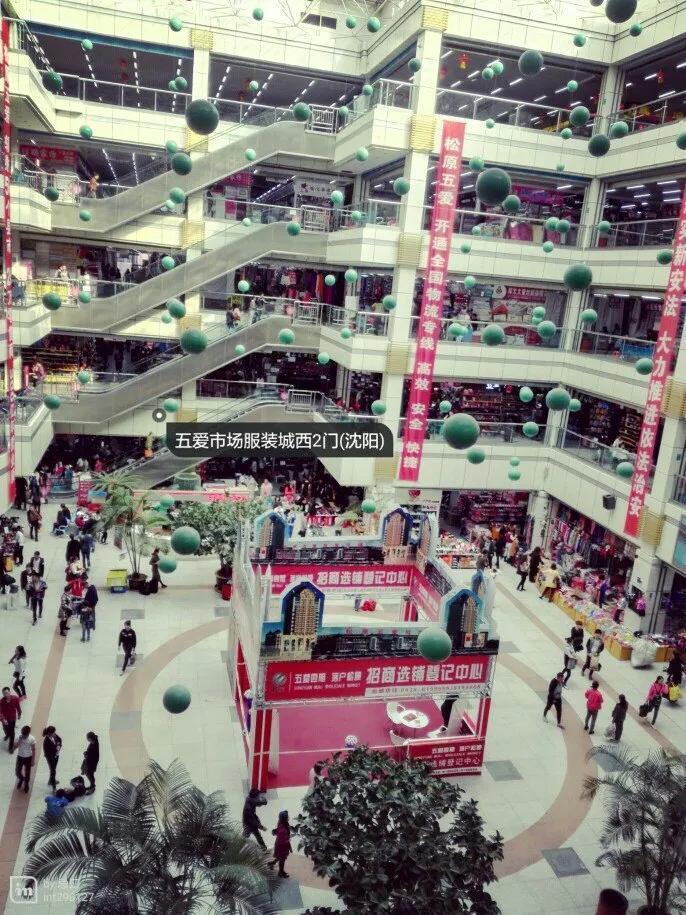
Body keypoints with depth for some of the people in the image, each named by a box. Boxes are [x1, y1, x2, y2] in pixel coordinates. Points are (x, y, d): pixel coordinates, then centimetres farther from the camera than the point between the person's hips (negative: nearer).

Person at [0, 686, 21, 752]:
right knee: (6, 729, 28)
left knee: (11, 733, 3)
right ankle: (7, 735, 64)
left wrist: (19, 714, 10)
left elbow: (18, 707, -3)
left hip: (12, 719, -1)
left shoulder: (15, 699, -20)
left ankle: (11, 747, 20)